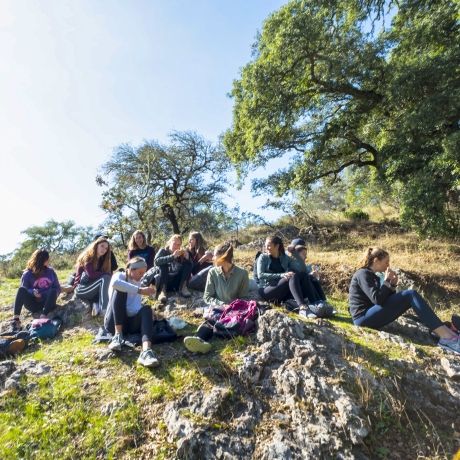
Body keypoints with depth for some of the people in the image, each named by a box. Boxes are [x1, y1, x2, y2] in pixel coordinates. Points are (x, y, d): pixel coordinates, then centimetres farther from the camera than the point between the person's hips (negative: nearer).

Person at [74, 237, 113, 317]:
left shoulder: (102, 260, 12)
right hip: (81, 289, -6)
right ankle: (104, 310, -38)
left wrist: (109, 275, -18)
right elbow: (91, 274, -23)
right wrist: (107, 274, -17)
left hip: (92, 290, 6)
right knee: (105, 279, -29)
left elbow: (108, 273, 3)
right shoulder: (87, 257, -8)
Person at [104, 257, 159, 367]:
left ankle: (146, 351, -50)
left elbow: (138, 308, 4)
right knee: (120, 290, -23)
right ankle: (118, 335, -31)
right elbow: (115, 283, -29)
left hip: (128, 323, 4)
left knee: (146, 309, -25)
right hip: (113, 322, -4)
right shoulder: (120, 276, 1)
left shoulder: (137, 283, 18)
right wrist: (140, 290, -31)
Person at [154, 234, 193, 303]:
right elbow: (156, 262, -23)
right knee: (164, 264, -26)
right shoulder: (163, 251, -1)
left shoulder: (181, 254, 7)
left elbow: (189, 267, -3)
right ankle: (163, 291, -34)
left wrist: (187, 257, -21)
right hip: (162, 280, -3)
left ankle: (183, 287, -19)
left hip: (177, 282, 3)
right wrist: (172, 256, -33)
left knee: (188, 264, -10)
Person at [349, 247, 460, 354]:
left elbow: (385, 299, 17)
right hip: (364, 318, -9)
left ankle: (445, 331, -7)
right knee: (411, 295, -18)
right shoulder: (363, 274, -10)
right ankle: (446, 337, -23)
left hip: (370, 316, 10)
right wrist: (386, 281, -9)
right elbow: (377, 299, -21)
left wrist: (392, 284, 3)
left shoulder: (372, 276, 20)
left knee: (410, 296, 2)